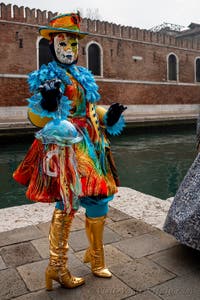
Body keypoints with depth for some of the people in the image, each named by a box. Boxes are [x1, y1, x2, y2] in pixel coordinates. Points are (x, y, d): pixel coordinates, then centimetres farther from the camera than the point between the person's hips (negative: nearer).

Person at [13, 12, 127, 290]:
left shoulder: (84, 76, 18)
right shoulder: (47, 77, -4)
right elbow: (37, 118, -9)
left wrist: (108, 115, 7)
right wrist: (47, 103, -28)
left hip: (91, 146, 8)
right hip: (66, 147, -7)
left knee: (100, 197, 11)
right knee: (67, 203, -4)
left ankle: (95, 255, 34)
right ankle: (57, 267, 17)